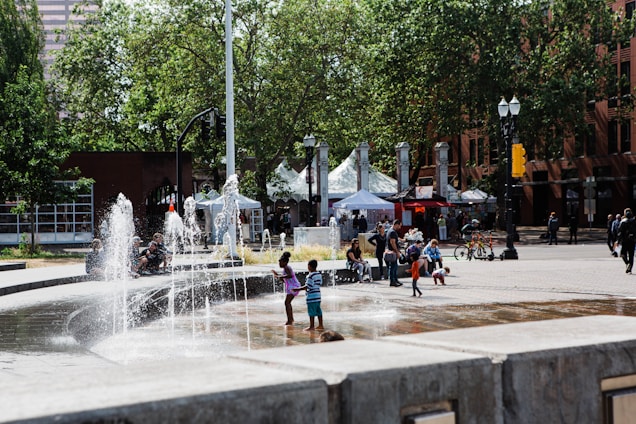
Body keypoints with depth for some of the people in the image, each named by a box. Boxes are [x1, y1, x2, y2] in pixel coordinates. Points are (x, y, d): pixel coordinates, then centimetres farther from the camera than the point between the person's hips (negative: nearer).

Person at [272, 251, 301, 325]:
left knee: (287, 302, -15)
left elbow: (290, 275, -36)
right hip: (290, 287, 11)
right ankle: (291, 319, 37)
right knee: (288, 302, 23)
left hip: (293, 287, -11)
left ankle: (289, 321, -19)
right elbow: (284, 280, 24)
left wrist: (281, 276, -29)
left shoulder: (287, 268, -15)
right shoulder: (285, 269, 16)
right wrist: (277, 274, 16)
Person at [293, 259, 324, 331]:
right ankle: (320, 325, 20)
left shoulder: (310, 276, -18)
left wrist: (298, 289, -16)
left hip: (311, 297, -9)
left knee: (311, 312, -2)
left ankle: (311, 327, 1)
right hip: (318, 296, 9)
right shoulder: (319, 275, 8)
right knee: (318, 311, 14)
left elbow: (308, 287, -20)